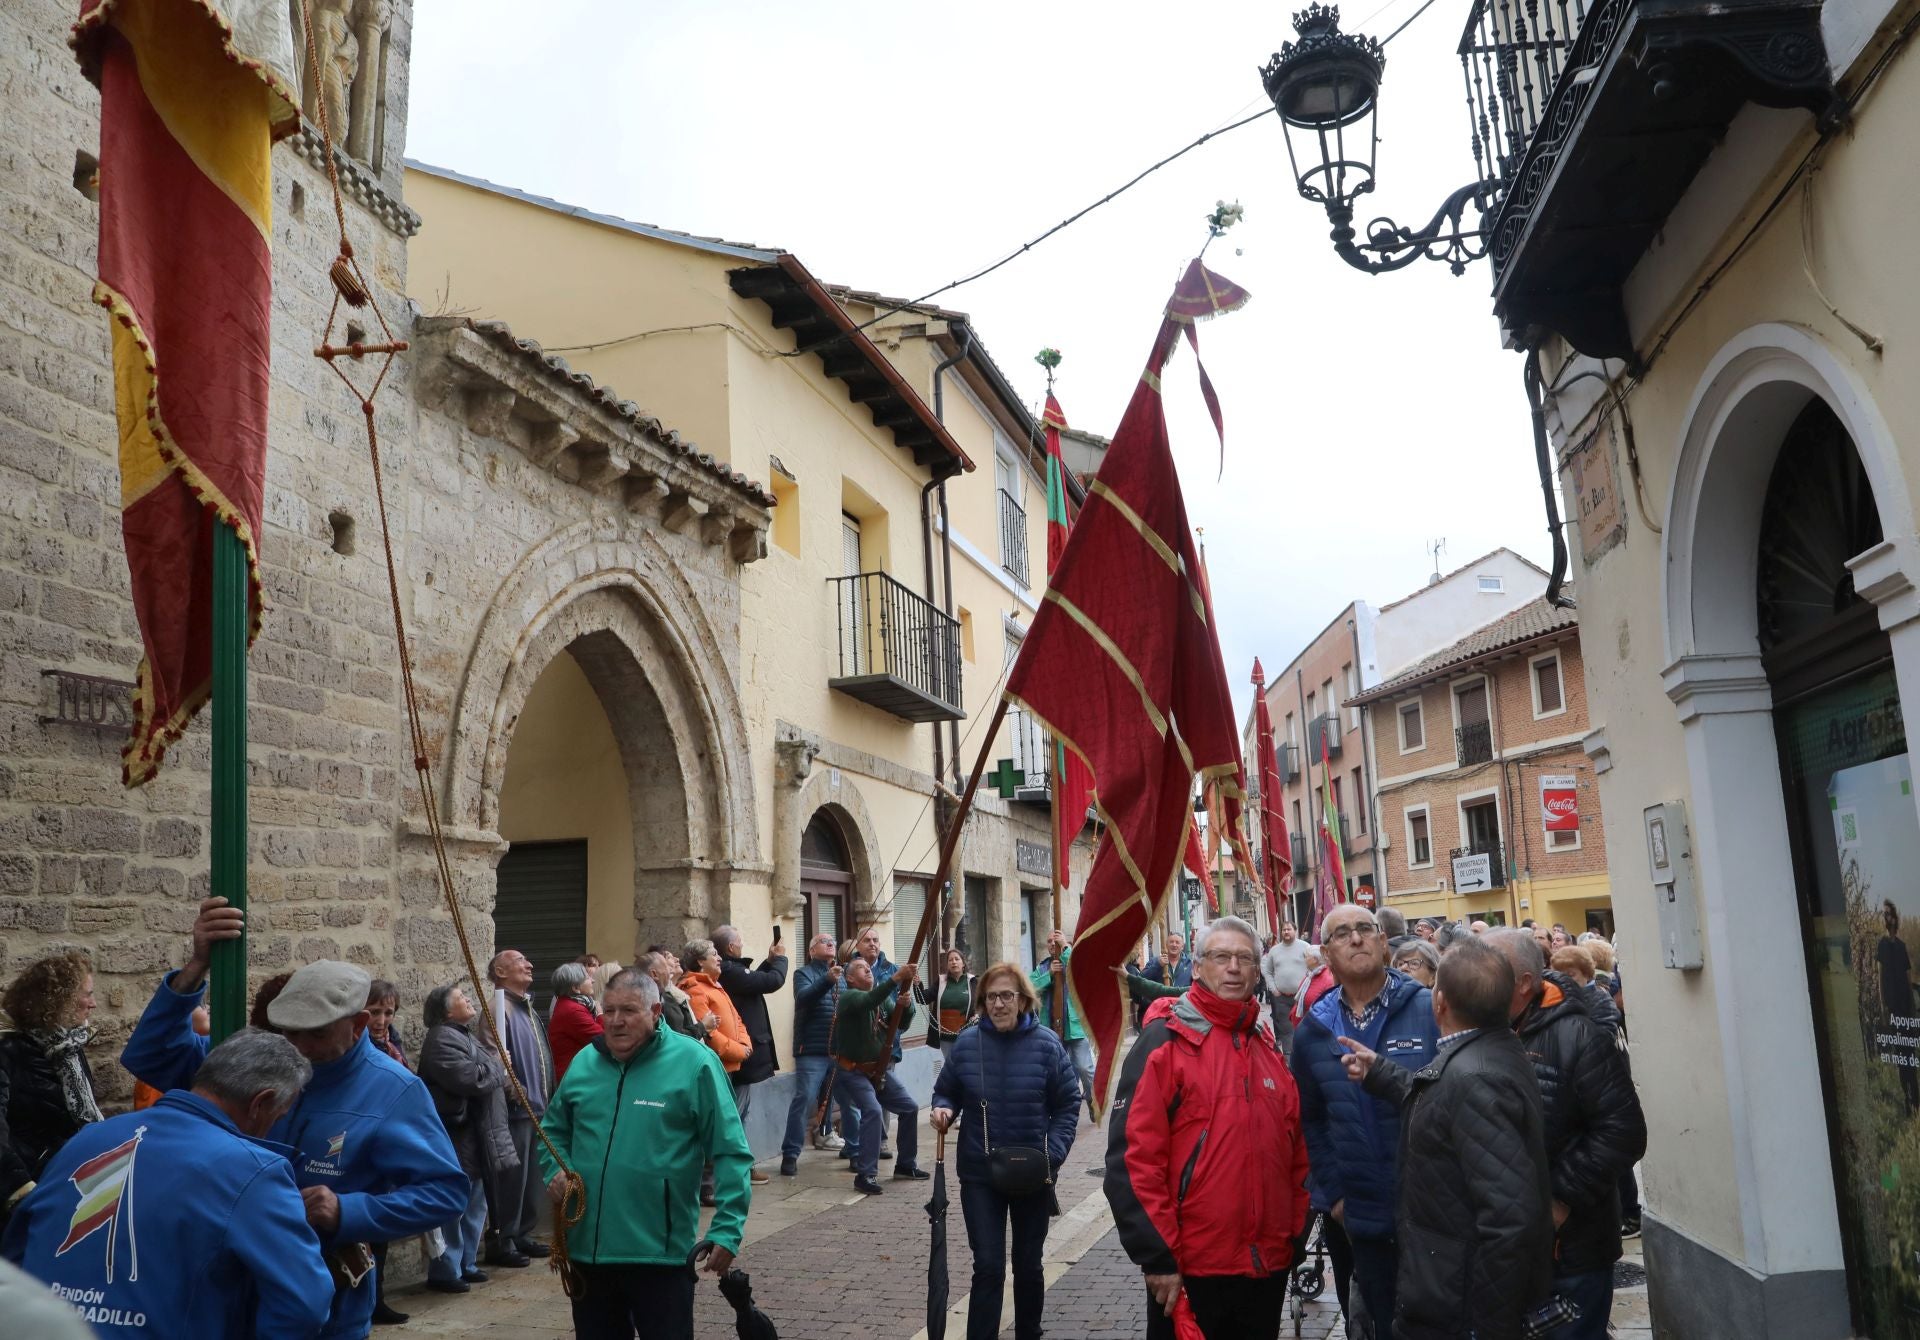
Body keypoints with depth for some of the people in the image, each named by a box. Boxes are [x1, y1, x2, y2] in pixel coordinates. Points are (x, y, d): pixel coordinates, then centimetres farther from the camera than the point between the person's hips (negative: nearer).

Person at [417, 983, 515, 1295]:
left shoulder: (464, 1036, 17)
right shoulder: (441, 1040, -17)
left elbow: (491, 1078, 25)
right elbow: (473, 1079, -26)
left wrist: (498, 1070, 4)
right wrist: (497, 1064, -8)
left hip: (475, 1138, 11)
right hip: (455, 1138, -11)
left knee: (475, 1206, 17)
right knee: (453, 1208, -3)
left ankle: (466, 1264, 28)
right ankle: (444, 1272, 6)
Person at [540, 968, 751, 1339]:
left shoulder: (694, 1063, -11)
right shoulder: (584, 1061, 6)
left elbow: (730, 1153, -10)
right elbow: (554, 1129, 21)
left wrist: (726, 1229, -17)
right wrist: (556, 1169, 0)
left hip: (660, 1253, -5)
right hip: (587, 1249, 5)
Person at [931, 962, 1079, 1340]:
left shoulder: (1046, 1044, -9)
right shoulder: (966, 1042, -6)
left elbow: (1068, 1104, -4)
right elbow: (947, 1093, 6)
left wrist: (1052, 1155, -15)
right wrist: (943, 1110, -17)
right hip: (979, 1174, 0)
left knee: (1028, 1264, 16)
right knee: (988, 1267, -3)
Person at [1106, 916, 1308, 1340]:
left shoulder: (1268, 1046, 11)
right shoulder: (1166, 1040, -9)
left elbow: (1295, 1151, 16)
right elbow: (1133, 1155, -15)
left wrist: (1296, 1235, 11)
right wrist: (1157, 1255, -16)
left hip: (1268, 1266, 6)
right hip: (1189, 1271, -6)